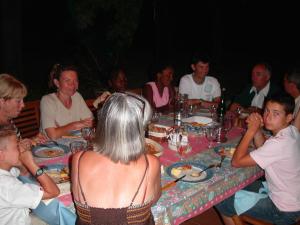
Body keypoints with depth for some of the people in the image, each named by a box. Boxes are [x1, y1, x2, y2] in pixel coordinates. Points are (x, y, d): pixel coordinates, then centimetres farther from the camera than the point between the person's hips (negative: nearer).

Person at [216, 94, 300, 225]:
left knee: (222, 203, -3)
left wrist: (251, 131, -23)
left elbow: (236, 162, -28)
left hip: (283, 211, -9)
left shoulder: (280, 143, -33)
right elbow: (264, 148, 8)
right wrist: (257, 129, -10)